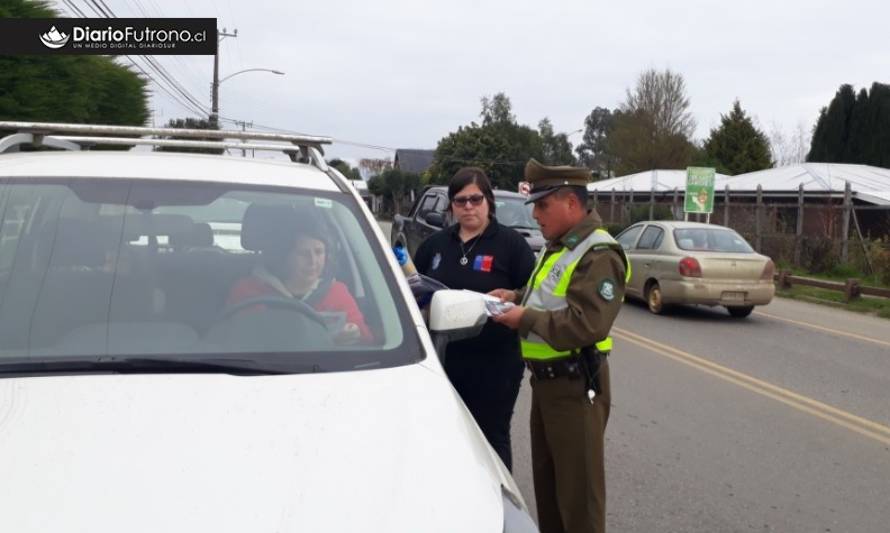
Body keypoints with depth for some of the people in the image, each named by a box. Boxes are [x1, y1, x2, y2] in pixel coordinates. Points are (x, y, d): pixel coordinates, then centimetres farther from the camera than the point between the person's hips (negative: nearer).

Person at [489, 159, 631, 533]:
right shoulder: (558, 246, 13)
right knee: (545, 475, 20)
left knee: (577, 483, 0)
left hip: (575, 385, -10)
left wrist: (526, 318, -21)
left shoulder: (598, 254, -19)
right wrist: (517, 296, 5)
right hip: (546, 379, 10)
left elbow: (588, 324, -29)